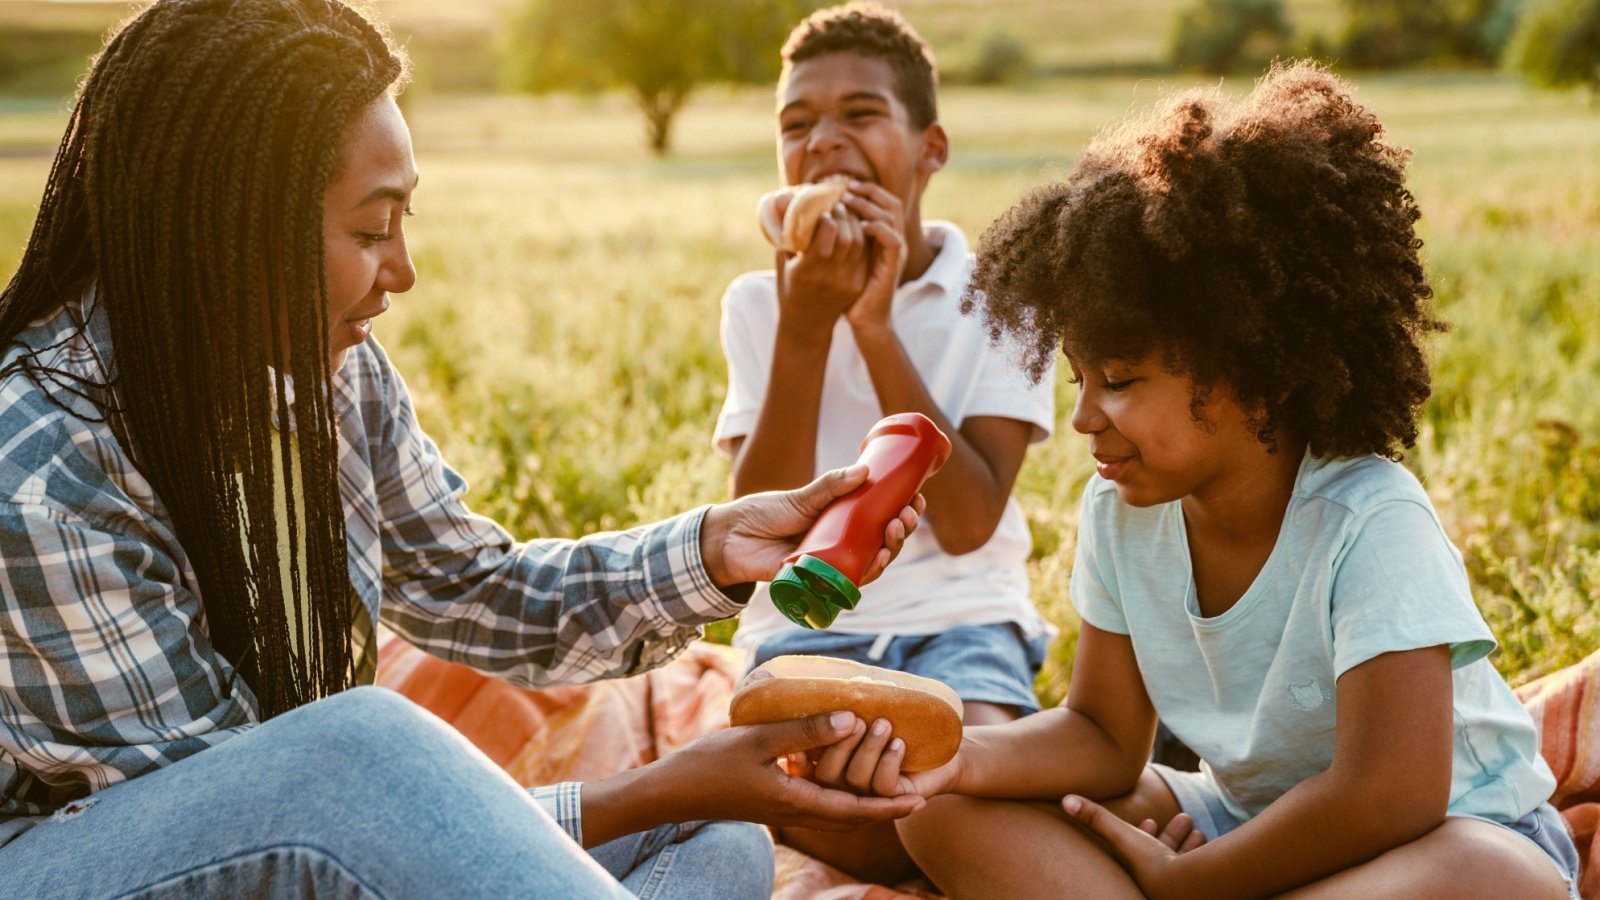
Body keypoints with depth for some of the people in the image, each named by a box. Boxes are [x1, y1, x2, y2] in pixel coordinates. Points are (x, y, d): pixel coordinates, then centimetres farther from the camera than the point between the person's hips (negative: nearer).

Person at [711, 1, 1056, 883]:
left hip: (962, 617, 0)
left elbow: (967, 522, -12)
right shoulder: (757, 303, 3)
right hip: (809, 625, 1)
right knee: (854, 828, -31)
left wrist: (876, 324, -18)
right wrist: (803, 326, -19)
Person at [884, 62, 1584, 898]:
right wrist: (957, 759, -21)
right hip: (1246, 822, 6)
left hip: (1448, 829, -5)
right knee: (949, 811, -8)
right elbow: (1105, 737, -1)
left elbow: (1388, 798, -31)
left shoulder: (1371, 523, -26)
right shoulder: (1120, 514, -7)